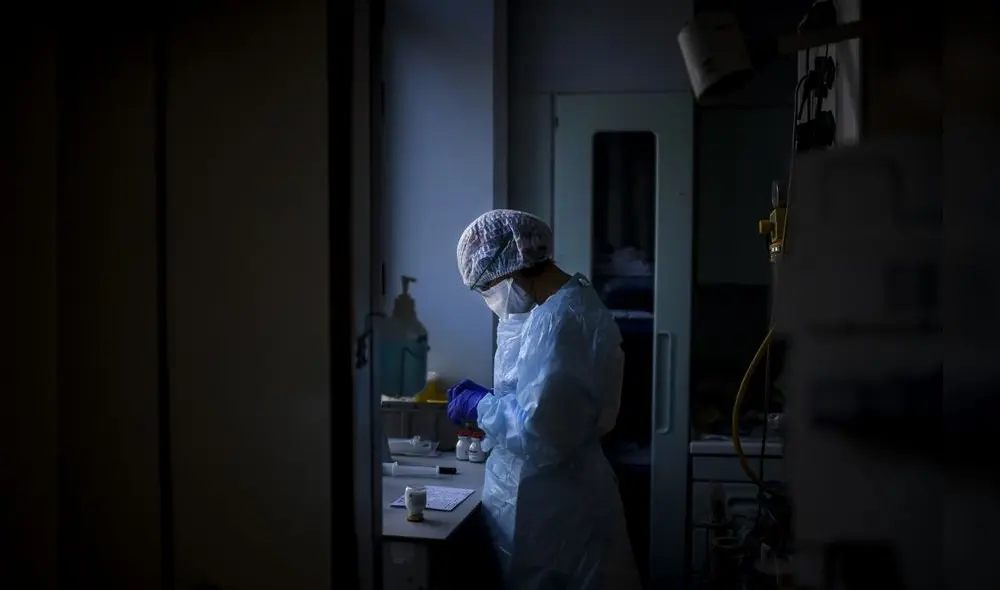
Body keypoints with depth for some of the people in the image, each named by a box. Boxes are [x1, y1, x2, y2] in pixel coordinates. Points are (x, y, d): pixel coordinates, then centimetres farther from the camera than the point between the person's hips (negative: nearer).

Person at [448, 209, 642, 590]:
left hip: (549, 509, -10)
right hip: (562, 498, 10)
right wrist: (488, 400, 7)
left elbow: (540, 432, -29)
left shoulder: (556, 320, -24)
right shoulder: (573, 302, 8)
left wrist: (480, 406, -14)